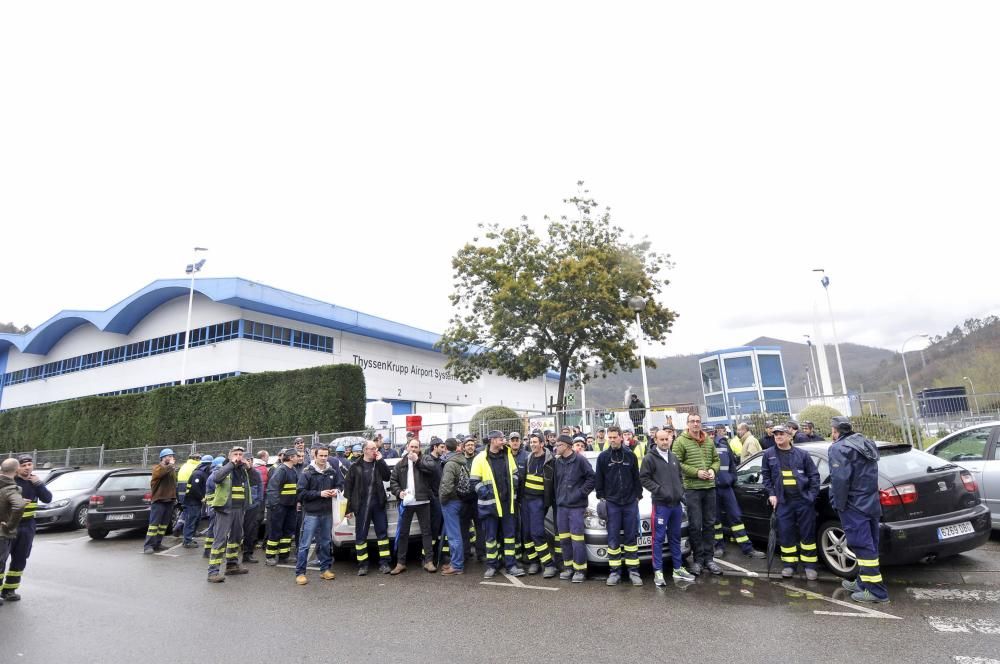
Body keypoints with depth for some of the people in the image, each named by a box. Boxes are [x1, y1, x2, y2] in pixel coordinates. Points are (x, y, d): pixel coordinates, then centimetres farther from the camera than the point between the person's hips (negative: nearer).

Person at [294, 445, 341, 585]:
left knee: (326, 542, 14)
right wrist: (319, 493, -18)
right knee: (305, 544, -1)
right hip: (311, 513, -4)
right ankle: (300, 573, 9)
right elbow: (301, 492, -12)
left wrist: (336, 490, -6)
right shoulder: (307, 473, -8)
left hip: (327, 513, 5)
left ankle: (325, 569, 26)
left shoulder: (333, 471, 4)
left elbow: (340, 484, 17)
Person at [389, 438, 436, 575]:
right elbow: (393, 480, 9)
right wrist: (398, 492, -7)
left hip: (422, 502, -2)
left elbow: (432, 468, -17)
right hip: (406, 503, 2)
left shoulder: (425, 460, 4)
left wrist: (417, 460, -16)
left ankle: (429, 561, 11)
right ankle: (401, 563, 19)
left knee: (426, 531, 4)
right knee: (403, 533, 9)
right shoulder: (400, 464, 10)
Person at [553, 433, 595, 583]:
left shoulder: (580, 460, -10)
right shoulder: (558, 462, 8)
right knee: (564, 538, 11)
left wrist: (582, 492, -12)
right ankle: (568, 566, 23)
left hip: (576, 506, -6)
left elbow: (592, 478, -9)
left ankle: (580, 569, 7)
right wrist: (557, 498, 10)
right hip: (561, 505, 6)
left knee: (577, 538, -4)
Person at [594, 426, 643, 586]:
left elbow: (637, 477, 7)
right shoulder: (603, 457, -1)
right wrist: (601, 496, 1)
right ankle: (615, 572, 12)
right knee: (613, 539, 3)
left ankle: (633, 571, 14)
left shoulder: (630, 455, 1)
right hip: (611, 503, 0)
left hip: (630, 502, 1)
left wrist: (638, 495, 4)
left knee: (631, 537, 5)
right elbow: (598, 479, 5)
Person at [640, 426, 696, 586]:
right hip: (660, 504, -6)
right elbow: (643, 478, -12)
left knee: (675, 538, 15)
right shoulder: (650, 457, -8)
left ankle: (678, 569, 25)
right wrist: (659, 490, -18)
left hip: (676, 504, 7)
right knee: (659, 539, -2)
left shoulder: (673, 457, 13)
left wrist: (681, 491, 7)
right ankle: (658, 572, 4)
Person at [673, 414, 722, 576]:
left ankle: (708, 558, 22)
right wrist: (696, 472, -17)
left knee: (709, 524, 11)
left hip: (709, 487, 5)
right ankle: (697, 559, 12)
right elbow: (677, 463, -12)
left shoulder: (709, 441, 11)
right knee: (695, 525, 0)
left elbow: (716, 459, 17)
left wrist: (713, 470, -3)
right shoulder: (681, 441, -7)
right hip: (692, 488, -5)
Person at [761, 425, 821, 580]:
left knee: (807, 533, 7)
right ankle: (789, 564, 19)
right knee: (786, 533, 5)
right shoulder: (768, 454, 4)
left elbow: (814, 475, 2)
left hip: (804, 499, -1)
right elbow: (765, 476, 9)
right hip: (783, 501, 1)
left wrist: (812, 495, -6)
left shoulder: (802, 454, 1)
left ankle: (809, 565, 20)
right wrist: (771, 494, 2)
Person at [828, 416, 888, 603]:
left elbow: (840, 479, -23)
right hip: (871, 503, 9)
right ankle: (864, 582, 27)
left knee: (863, 546, -4)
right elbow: (869, 476, 17)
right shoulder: (867, 444, 13)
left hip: (854, 506, -9)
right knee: (869, 545, 16)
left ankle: (876, 590, -1)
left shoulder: (839, 448, -16)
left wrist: (839, 504, -15)